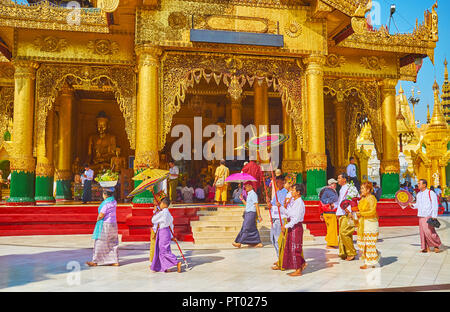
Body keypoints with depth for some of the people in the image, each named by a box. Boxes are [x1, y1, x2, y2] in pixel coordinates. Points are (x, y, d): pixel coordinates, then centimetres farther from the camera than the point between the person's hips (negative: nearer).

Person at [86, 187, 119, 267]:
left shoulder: (106, 203, -19)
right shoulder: (114, 201, 7)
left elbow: (101, 215, -18)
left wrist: (98, 220, -2)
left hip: (105, 224, -8)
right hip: (113, 224, 8)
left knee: (100, 243, 1)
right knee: (112, 243, 9)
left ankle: (96, 261, 8)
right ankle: (115, 261, 11)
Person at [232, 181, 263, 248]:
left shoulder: (253, 194, -12)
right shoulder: (249, 194, 17)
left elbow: (256, 205, -17)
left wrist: (259, 216, -19)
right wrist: (242, 199, 11)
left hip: (251, 213, -10)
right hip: (248, 213, 10)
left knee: (246, 228, -8)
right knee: (253, 228, 9)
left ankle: (239, 243, -7)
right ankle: (258, 243, 13)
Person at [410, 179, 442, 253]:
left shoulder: (431, 193, -7)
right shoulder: (418, 194, 14)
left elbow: (435, 206, -9)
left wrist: (434, 217, -14)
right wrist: (412, 205, 3)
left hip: (429, 216, -6)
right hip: (421, 216, 6)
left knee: (429, 232, -10)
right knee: (422, 232, 3)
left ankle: (436, 246, 10)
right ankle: (426, 248, 9)